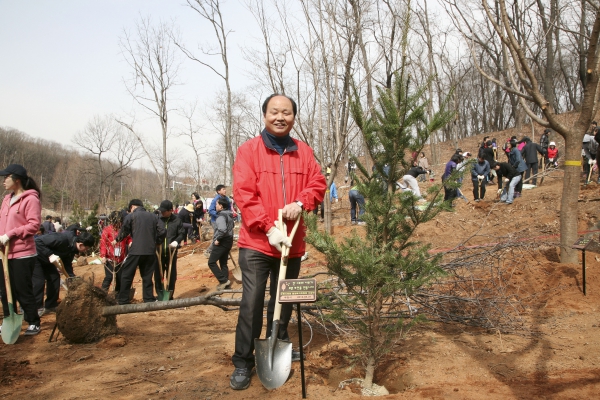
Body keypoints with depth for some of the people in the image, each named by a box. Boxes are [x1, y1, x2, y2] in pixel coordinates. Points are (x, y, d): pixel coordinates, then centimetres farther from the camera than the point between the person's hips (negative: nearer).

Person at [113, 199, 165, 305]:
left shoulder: (130, 216, 0)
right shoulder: (154, 216, 11)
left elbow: (124, 231, 0)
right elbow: (162, 231, 3)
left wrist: (117, 240, 17)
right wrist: (156, 243, 17)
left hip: (136, 250, -4)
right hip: (151, 251, 4)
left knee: (127, 275, 7)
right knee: (147, 276, 13)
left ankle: (123, 300, 9)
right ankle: (149, 299, 12)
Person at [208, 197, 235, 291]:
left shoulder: (221, 216, -19)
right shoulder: (229, 215, 11)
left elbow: (222, 229, -33)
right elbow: (232, 225, 29)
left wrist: (218, 239, -21)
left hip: (222, 242, -10)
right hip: (228, 241, 10)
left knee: (211, 262, -4)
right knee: (223, 263, 16)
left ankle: (223, 280, -7)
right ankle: (225, 282, 17)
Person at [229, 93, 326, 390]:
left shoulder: (304, 152, 9)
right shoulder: (249, 150, -3)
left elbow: (318, 184, 8)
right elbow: (244, 194, -10)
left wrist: (300, 202, -13)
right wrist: (269, 229, -17)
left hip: (292, 243, 4)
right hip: (256, 242, -3)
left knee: (284, 302, 12)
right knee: (252, 303, -5)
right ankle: (243, 363, 9)